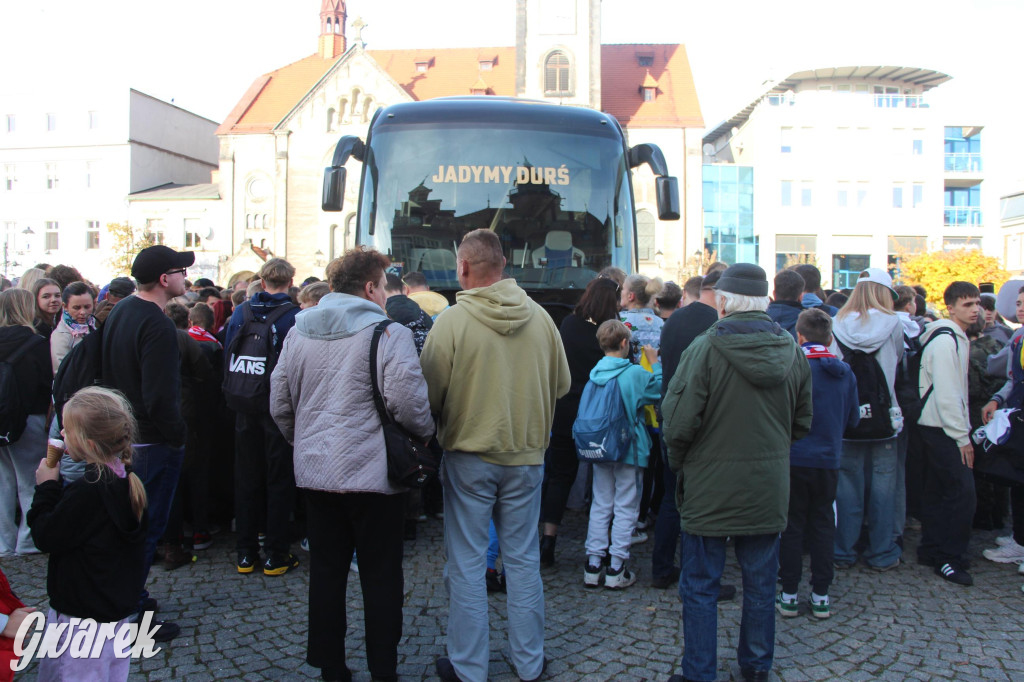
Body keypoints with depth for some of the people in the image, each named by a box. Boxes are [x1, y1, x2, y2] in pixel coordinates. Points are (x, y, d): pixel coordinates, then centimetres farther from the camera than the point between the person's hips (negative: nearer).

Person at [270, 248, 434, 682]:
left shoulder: (298, 332, 8)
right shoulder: (387, 333, -12)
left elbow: (279, 404, 12)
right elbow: (408, 402, -20)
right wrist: (426, 432, -1)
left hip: (314, 472, 6)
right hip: (373, 475, -5)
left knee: (326, 571, 15)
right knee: (381, 577, 8)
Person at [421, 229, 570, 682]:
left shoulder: (451, 321, -15)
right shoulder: (540, 317, -3)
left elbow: (430, 395, -11)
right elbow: (562, 384, 7)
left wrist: (436, 429, 10)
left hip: (469, 456, -3)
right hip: (526, 457, 3)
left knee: (466, 564, 9)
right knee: (523, 560, 15)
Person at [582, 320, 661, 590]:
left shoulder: (595, 372, 0)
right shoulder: (635, 373, -15)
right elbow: (659, 390, -6)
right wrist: (655, 363, 2)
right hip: (629, 449, -5)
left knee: (600, 505, 13)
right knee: (625, 508, 5)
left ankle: (593, 566, 15)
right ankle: (616, 570, 8)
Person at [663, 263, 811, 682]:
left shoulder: (706, 348, -17)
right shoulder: (791, 350, 1)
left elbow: (678, 422, -18)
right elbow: (803, 422, 11)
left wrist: (678, 461, 0)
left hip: (711, 487, -5)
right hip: (769, 487, 5)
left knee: (700, 587, 9)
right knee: (761, 584, 18)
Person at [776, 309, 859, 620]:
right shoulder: (845, 372, -1)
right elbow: (853, 418, 8)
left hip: (795, 457, -3)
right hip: (828, 458, 3)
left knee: (792, 525, 7)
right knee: (823, 524, 13)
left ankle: (789, 594, 13)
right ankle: (821, 595, 18)